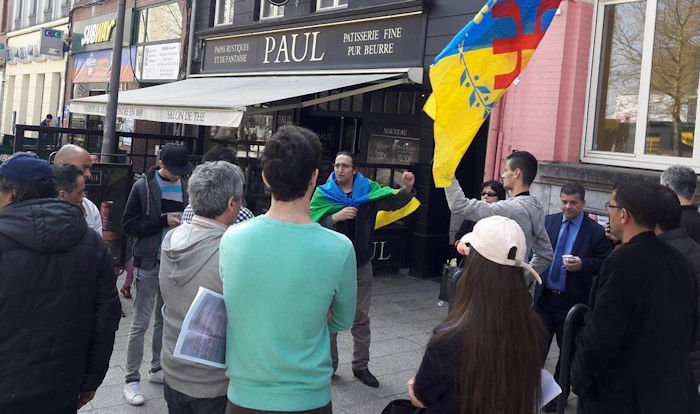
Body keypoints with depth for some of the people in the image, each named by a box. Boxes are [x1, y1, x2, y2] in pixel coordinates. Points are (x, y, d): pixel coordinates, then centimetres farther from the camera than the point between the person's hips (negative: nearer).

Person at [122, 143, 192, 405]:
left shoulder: (185, 187, 6)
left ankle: (157, 369, 29)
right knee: (140, 323, -1)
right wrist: (164, 220, -18)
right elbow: (129, 225, -9)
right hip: (149, 264, -4)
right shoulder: (143, 186, -5)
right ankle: (132, 380, 7)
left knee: (165, 320, 15)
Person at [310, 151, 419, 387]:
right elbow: (312, 224, -14)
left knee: (361, 318, 10)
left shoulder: (369, 190, -1)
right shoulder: (323, 194, -4)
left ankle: (360, 366, 23)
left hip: (361, 264, 1)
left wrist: (407, 189, -34)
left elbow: (393, 201, -14)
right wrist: (336, 216, -29)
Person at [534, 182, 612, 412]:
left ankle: (559, 393, 27)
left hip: (572, 300, -3)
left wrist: (583, 264, -22)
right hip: (544, 296, 3)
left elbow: (605, 264, -7)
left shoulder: (596, 231, -7)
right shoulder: (548, 222, 3)